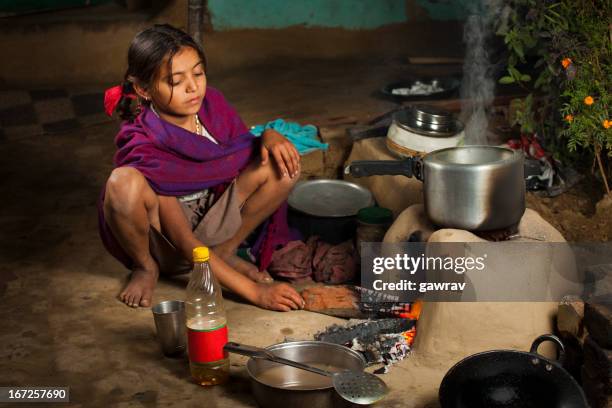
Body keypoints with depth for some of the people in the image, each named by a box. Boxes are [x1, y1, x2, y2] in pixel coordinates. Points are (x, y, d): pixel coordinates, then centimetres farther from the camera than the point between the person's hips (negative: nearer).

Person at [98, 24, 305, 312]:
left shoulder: (211, 103, -11)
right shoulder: (144, 147, -27)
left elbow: (248, 154, 7)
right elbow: (184, 243, -28)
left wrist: (270, 137, -19)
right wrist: (254, 291, -32)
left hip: (209, 225, 5)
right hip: (162, 243, -5)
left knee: (283, 163, -13)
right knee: (124, 182, -38)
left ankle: (225, 251, 0)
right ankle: (146, 267, -8)